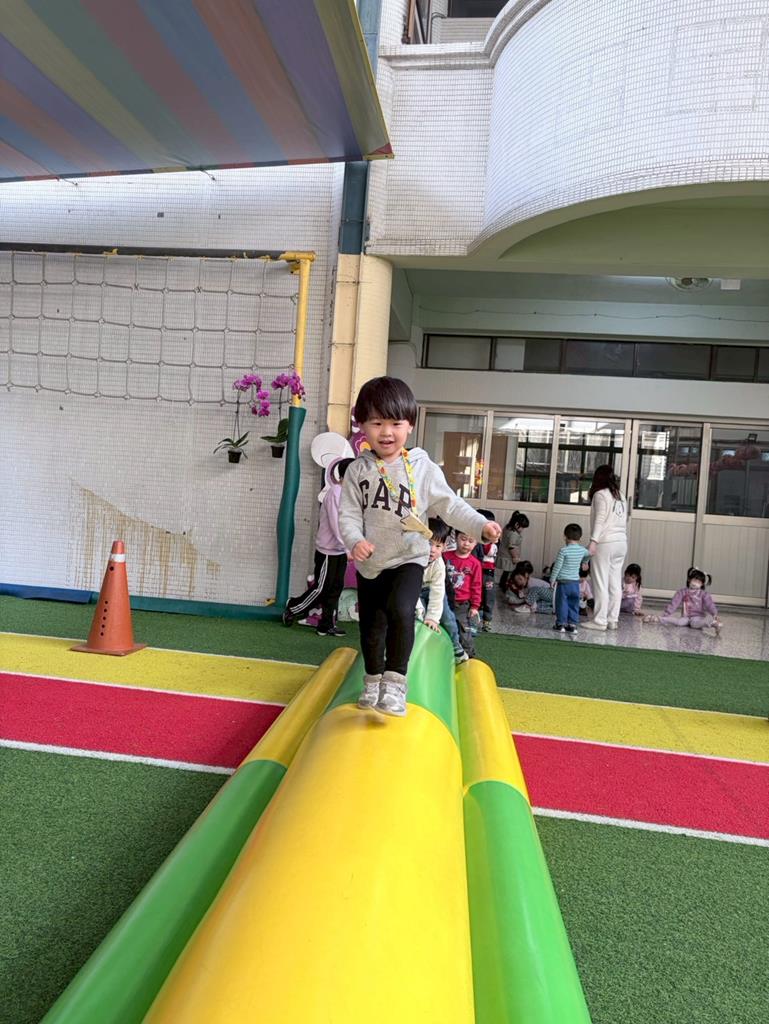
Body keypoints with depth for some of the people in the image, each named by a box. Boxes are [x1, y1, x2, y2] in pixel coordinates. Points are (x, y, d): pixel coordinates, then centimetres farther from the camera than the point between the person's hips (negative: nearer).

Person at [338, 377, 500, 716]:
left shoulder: (422, 468, -6)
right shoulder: (358, 470, -2)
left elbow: (449, 505, -4)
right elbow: (348, 513, -3)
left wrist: (481, 525, -18)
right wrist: (355, 540, -22)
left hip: (408, 558, -3)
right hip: (370, 563, 3)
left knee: (400, 610, -30)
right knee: (371, 628, 14)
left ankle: (396, 680, -16)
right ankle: (373, 680, 39)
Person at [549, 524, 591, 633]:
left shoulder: (563, 550, -14)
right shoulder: (582, 550, 3)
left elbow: (557, 566, -12)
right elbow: (588, 554, 29)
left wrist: (552, 579, -2)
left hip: (563, 582, -4)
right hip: (575, 582, 5)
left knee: (561, 603, 3)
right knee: (574, 604, 11)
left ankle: (561, 623, 5)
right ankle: (573, 624, 11)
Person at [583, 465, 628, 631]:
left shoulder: (600, 494, -3)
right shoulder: (620, 495, 18)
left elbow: (600, 520, -13)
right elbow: (624, 521, 14)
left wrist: (593, 541, -18)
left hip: (605, 543, -7)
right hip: (621, 543, 7)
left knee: (601, 583, -5)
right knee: (615, 584, 8)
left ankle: (600, 621, -5)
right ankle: (613, 620, 11)